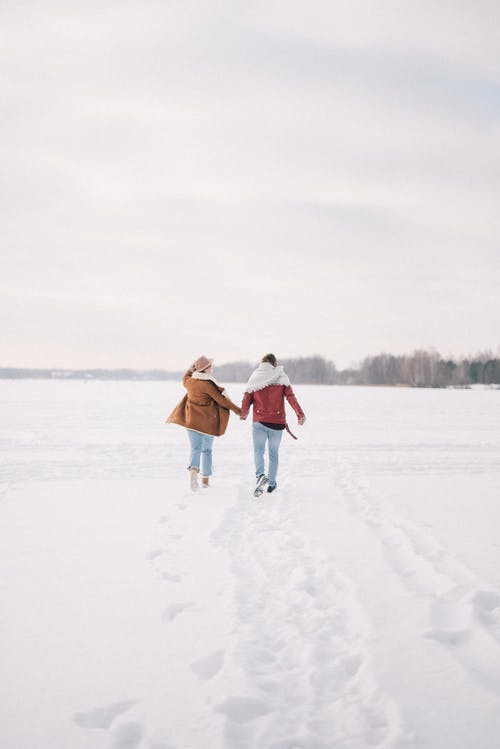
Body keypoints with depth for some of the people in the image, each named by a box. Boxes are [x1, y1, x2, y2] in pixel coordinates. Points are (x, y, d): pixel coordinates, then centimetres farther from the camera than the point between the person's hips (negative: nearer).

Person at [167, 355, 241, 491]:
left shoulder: (190, 382, 1)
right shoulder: (208, 384, -17)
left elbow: (185, 379, 27)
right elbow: (221, 400, -15)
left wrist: (191, 368, 22)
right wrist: (237, 410, -7)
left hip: (192, 420, 3)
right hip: (208, 421, -3)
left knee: (195, 449, 2)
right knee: (207, 450, 14)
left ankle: (193, 469, -29)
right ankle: (205, 480, 19)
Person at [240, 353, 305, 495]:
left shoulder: (255, 378, 2)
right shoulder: (281, 378, -2)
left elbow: (247, 399, 3)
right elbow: (290, 396, -13)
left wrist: (243, 413, 21)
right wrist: (300, 414, -16)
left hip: (259, 422, 0)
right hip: (277, 422, 0)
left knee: (258, 450, 1)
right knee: (273, 453, 15)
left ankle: (260, 475, -26)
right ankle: (272, 483, 22)